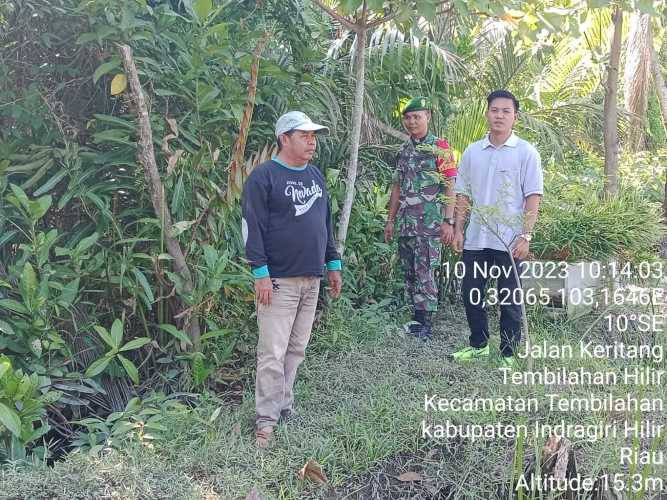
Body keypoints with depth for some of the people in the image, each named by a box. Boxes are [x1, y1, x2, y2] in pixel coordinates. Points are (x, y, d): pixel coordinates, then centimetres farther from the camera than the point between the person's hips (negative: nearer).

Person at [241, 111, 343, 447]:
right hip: (279, 280, -7)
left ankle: (284, 406, 23)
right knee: (273, 353, -5)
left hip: (312, 280, 7)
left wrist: (333, 264, 17)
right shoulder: (263, 177, -8)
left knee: (296, 349, 11)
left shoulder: (316, 176, 15)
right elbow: (252, 227, -12)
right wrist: (260, 272, -16)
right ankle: (266, 420, 3)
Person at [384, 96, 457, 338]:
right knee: (410, 271, 10)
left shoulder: (440, 147, -4)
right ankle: (417, 317, 20)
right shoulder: (404, 150, 14)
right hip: (406, 223, 7)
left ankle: (425, 323, -1)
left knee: (425, 271, -8)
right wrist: (391, 219, 15)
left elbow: (450, 187, -8)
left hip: (430, 221, -6)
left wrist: (448, 221, -15)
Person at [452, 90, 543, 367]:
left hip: (509, 240, -4)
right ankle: (478, 344, 28)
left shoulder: (526, 152, -2)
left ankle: (508, 353, 16)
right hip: (475, 239, 4)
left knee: (510, 300, 4)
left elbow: (533, 197, -6)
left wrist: (525, 236, -13)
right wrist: (458, 230, 6)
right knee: (471, 294, 11)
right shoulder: (472, 152, 8)